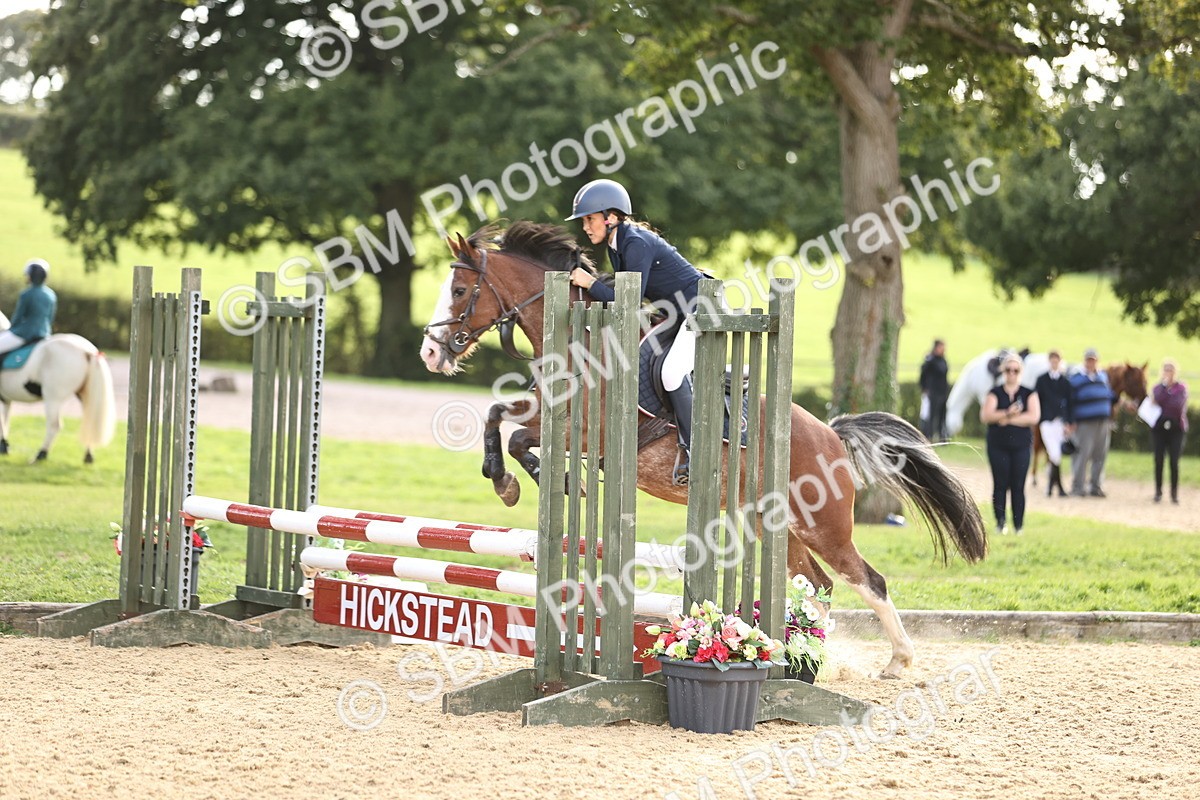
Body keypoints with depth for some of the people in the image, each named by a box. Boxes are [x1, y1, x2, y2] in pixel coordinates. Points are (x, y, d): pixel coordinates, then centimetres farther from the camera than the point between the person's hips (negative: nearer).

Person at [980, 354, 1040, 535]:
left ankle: (1018, 525, 1)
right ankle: (1000, 523, -1)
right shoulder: (995, 393, 7)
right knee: (1000, 485, -4)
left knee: (1018, 486, -2)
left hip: (1021, 446, 0)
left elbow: (1034, 416, -7)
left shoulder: (1029, 394, 8)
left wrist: (1008, 420, -10)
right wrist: (1007, 413, -20)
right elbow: (985, 416, -7)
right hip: (998, 447, 0)